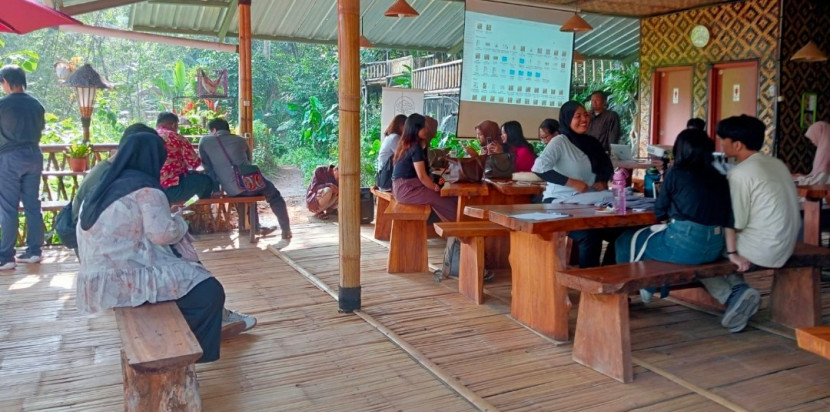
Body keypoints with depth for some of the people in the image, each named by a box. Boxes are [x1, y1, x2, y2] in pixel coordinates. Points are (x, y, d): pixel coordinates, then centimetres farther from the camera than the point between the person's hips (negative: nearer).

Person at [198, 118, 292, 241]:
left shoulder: (204, 141, 9)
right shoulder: (240, 140, 14)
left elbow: (208, 169, 11)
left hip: (231, 191, 2)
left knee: (245, 193, 36)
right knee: (275, 197, 24)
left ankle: (257, 227, 37)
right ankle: (286, 231, 19)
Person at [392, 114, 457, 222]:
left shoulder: (407, 144, 12)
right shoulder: (416, 147, -17)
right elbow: (422, 176, -19)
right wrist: (436, 187, -6)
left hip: (403, 186, 10)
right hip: (406, 189, -10)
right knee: (446, 200, -5)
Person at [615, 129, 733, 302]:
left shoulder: (676, 174, -6)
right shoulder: (720, 178, 7)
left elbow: (660, 212, 3)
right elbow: (728, 219, 11)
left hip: (684, 244, -6)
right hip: (714, 248, 7)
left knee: (626, 241, 16)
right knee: (651, 233, 33)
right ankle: (650, 287, 44)